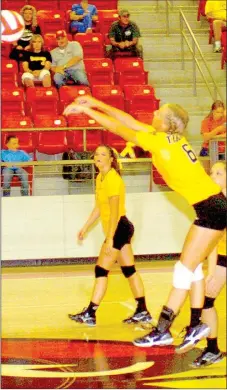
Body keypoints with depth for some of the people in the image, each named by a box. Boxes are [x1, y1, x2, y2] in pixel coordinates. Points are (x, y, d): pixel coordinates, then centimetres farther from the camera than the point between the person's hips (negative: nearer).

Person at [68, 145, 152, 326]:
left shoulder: (112, 179, -17)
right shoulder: (100, 178, 11)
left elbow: (115, 213, -21)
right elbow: (99, 208, 19)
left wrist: (110, 239, -22)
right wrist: (85, 228, 21)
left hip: (119, 228, -10)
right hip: (121, 229, 10)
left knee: (101, 270, -7)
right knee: (129, 270, 11)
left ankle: (90, 314, -3)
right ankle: (143, 312, 17)